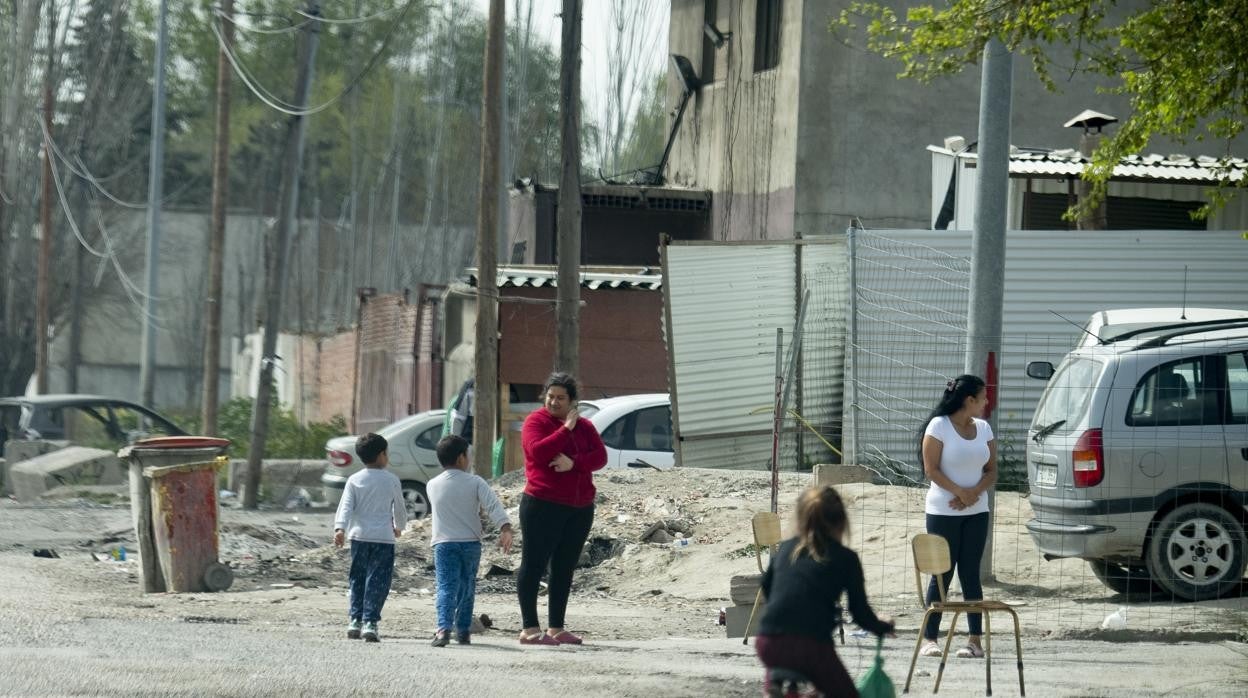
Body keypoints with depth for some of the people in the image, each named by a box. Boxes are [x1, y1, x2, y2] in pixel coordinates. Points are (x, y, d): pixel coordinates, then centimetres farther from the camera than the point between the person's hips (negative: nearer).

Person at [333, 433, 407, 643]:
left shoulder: (354, 480, 4)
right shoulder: (392, 481, 1)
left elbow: (346, 507, -8)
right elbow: (399, 508, 12)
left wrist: (340, 528, -17)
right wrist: (399, 527, 30)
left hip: (359, 536, 2)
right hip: (383, 538, -2)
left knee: (357, 580, 13)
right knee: (377, 582, -1)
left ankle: (354, 620, 10)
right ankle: (370, 622, -8)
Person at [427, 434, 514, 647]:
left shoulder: (433, 486, 3)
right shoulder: (475, 483, -2)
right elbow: (493, 505, -13)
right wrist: (505, 528, -21)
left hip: (443, 544, 0)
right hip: (471, 543, 0)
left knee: (446, 588, -8)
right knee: (467, 589, 15)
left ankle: (443, 627, -26)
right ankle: (463, 630, 18)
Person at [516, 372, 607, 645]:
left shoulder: (584, 426, 13)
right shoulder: (536, 421, -2)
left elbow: (601, 456, 0)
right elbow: (538, 452, -19)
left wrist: (574, 463, -17)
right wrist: (566, 429, -16)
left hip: (580, 508, 6)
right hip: (543, 506, -6)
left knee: (564, 569, 9)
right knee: (533, 565, -5)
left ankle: (556, 628, 14)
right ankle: (530, 629, -6)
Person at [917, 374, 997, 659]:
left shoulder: (983, 429, 9)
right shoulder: (939, 426, -7)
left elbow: (991, 471, 9)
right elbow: (931, 469, -10)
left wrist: (976, 492, -10)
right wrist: (960, 492, -18)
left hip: (976, 512, 4)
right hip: (943, 512, -4)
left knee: (970, 574, 3)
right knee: (942, 574, -2)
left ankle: (975, 640, 3)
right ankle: (930, 639, 3)